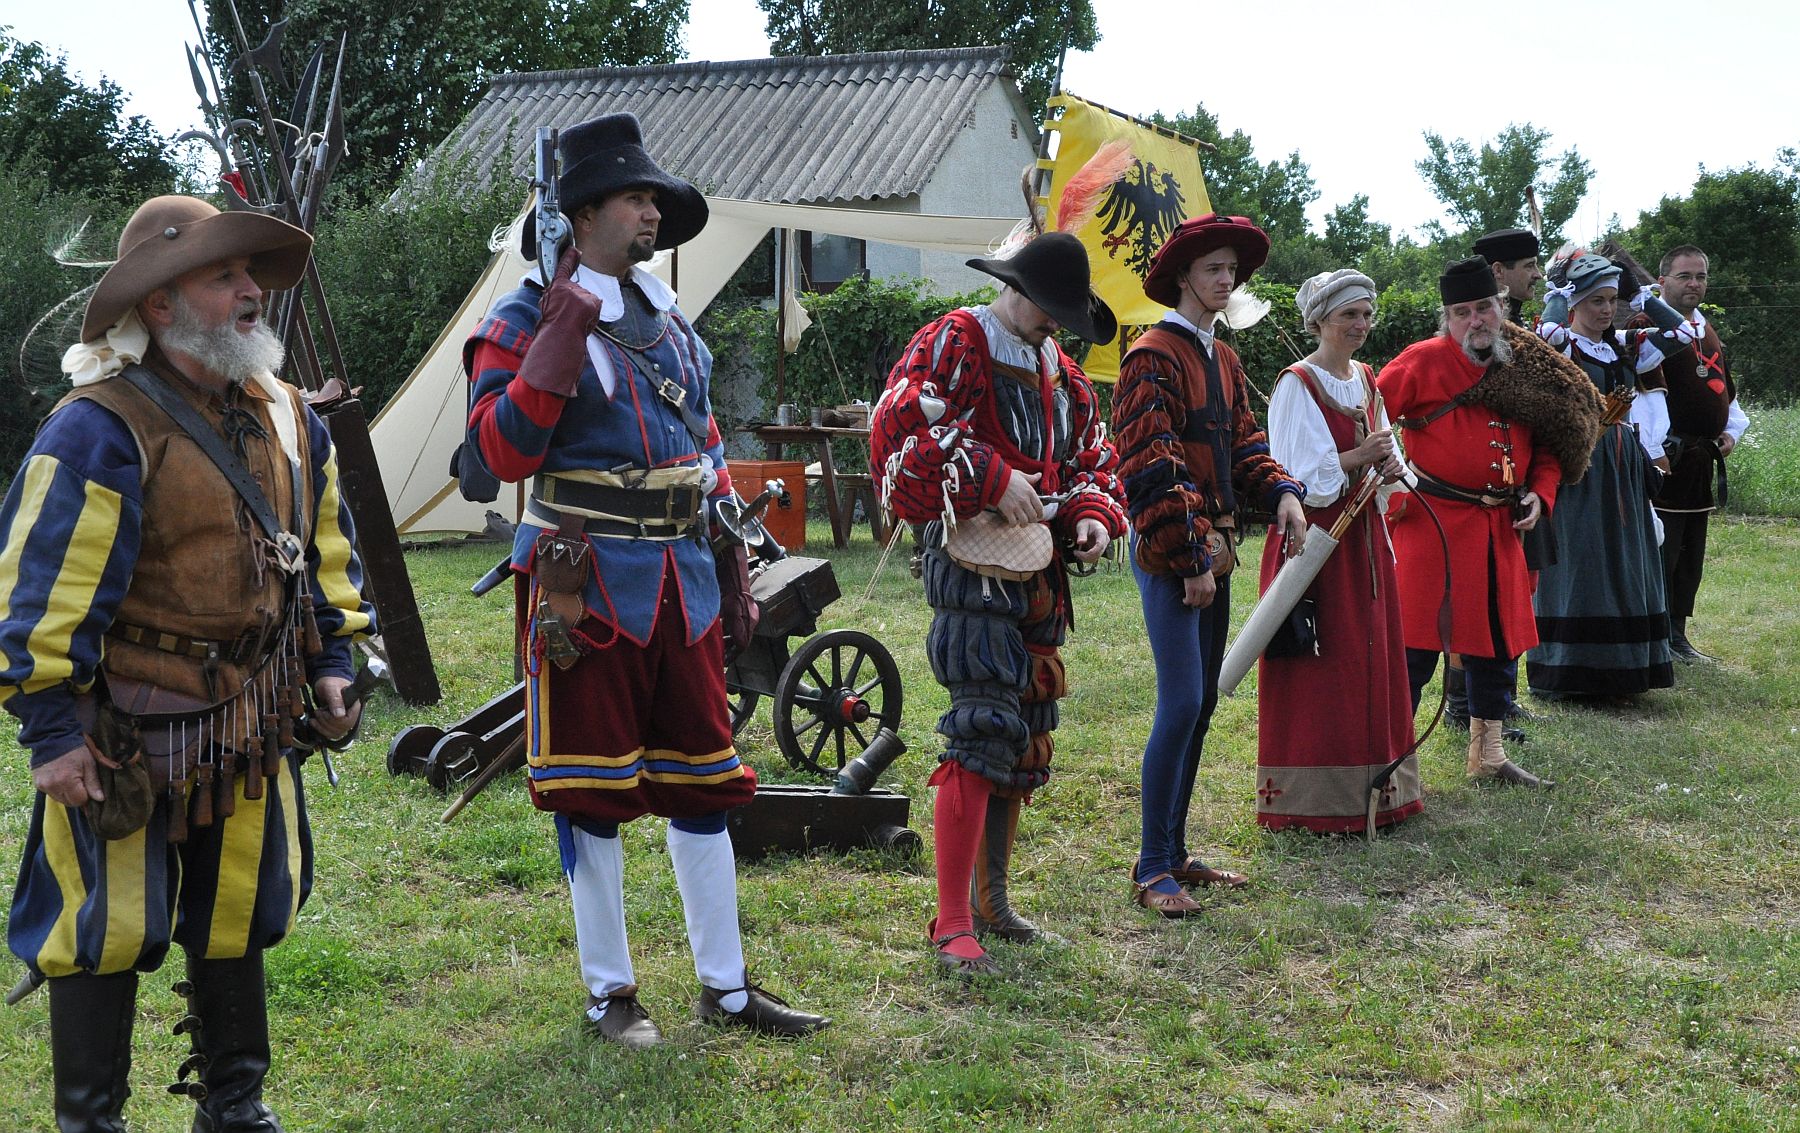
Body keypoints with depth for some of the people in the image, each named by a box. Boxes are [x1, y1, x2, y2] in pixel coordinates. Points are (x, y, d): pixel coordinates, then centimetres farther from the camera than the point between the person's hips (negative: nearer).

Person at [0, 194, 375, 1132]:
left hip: (250, 729, 7)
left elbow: (327, 550, 17)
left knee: (237, 915, 16)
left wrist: (332, 659, 12)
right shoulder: (98, 430, -17)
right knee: (107, 928, 1)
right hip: (124, 737, -7)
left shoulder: (286, 418, 6)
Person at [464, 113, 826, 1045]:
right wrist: (564, 325, -23)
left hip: (681, 579, 7)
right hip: (588, 583, -7)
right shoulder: (527, 321, -7)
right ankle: (608, 991, 17)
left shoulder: (668, 320, 15)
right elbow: (503, 451, -20)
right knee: (592, 790, 3)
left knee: (702, 780, 10)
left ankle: (725, 986, 20)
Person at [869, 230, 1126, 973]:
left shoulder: (1058, 372, 18)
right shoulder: (952, 344, -6)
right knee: (983, 733, -16)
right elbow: (903, 424, -21)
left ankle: (990, 899, 26)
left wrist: (1094, 514, 2)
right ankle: (952, 925, -11)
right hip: (972, 559, -9)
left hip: (1040, 567, 9)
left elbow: (1092, 456, 23)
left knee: (1027, 738, 13)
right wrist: (995, 479, -24)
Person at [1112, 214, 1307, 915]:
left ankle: (1174, 851, 20)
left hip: (1212, 547, 9)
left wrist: (1282, 492, -4)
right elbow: (1152, 470, -16)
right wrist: (1190, 560, -18)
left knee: (1202, 703, 11)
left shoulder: (1222, 359, 16)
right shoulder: (1154, 357, -11)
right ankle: (1152, 870, -4)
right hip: (1168, 550, -9)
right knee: (1181, 703, -12)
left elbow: (1241, 444, 17)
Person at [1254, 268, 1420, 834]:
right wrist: (1360, 457, -19)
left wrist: (1390, 467, -2)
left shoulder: (1367, 380, 13)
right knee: (1318, 671, -5)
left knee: (1372, 663, 10)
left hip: (1363, 537, 8)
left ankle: (1371, 789, 19)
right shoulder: (1296, 384, -10)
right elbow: (1297, 477, -16)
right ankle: (1313, 801, 1)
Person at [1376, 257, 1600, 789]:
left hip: (1499, 527, 6)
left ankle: (1487, 753, 27)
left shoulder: (1530, 368, 9)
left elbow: (1549, 446, 16)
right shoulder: (1424, 360, -7)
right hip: (1431, 521, -6)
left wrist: (1540, 493, 1)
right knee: (1417, 643, -7)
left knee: (1500, 640, 13)